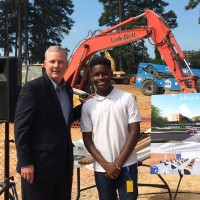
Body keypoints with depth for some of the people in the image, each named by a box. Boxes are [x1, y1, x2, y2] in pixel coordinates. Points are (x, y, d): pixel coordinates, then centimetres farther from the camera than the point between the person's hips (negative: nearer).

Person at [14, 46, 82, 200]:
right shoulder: (32, 88, -13)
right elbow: (21, 127, -15)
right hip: (40, 163, -7)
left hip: (64, 163, 7)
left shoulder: (67, 89, 10)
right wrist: (25, 163, -18)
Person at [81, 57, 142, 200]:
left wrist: (118, 163, -9)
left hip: (126, 166, -2)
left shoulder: (127, 98, -4)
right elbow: (87, 139, 4)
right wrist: (105, 164, -7)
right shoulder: (88, 106, 3)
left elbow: (135, 132, -5)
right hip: (101, 169, 3)